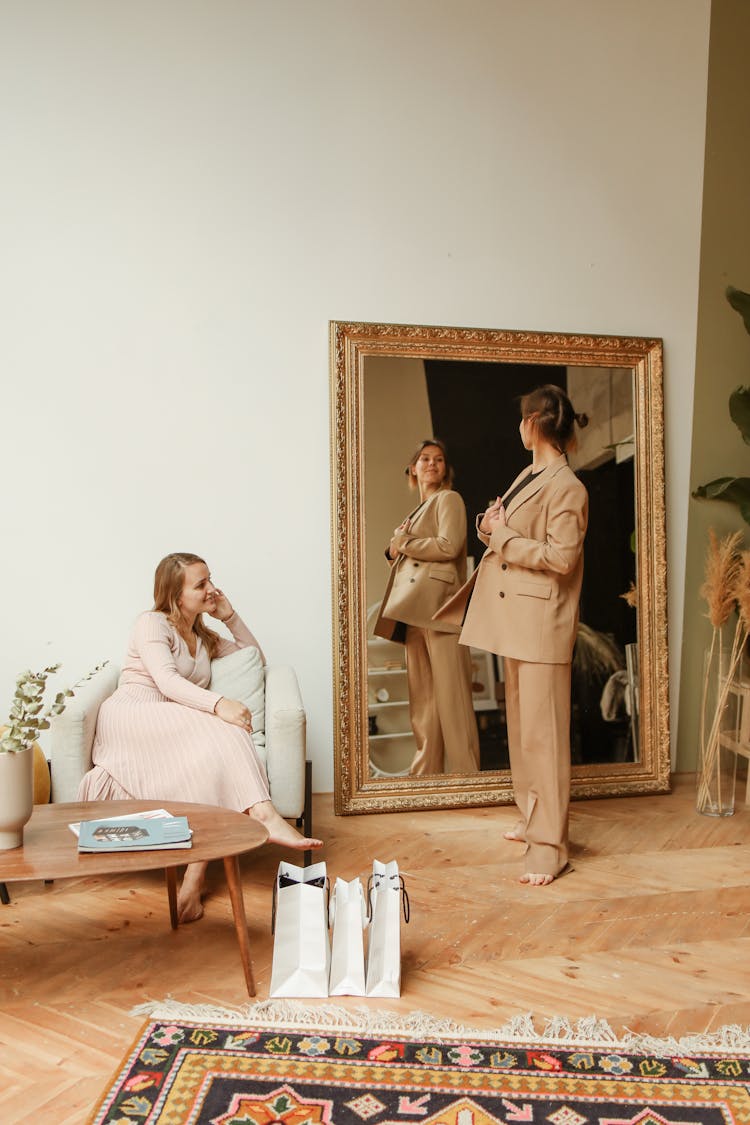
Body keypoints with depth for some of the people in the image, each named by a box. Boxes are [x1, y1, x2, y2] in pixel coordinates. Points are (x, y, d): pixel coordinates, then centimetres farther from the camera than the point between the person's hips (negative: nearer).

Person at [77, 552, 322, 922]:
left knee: (215, 757, -30)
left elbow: (256, 658, 30)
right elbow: (166, 681, -16)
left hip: (177, 732, 6)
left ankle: (194, 880, -38)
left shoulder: (204, 638, 26)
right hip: (131, 720, -6)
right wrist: (218, 704, -34)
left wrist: (230, 617, 18)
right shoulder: (152, 623, 2)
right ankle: (263, 815, -44)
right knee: (218, 730, -33)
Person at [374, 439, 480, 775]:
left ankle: (463, 773, -2)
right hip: (414, 608, 8)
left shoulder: (448, 499, 4)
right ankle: (425, 771, 12)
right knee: (422, 696, 7)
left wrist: (404, 543, -2)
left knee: (449, 694, -8)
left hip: (438, 604, -8)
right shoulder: (417, 510, 27)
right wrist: (394, 549, 6)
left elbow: (448, 546, -12)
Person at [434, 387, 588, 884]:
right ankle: (532, 818, 31)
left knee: (543, 731, -5)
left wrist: (503, 537, -14)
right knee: (521, 725, 17)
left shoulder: (567, 487, -13)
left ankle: (550, 845, 3)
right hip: (514, 618, 10)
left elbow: (562, 556, -20)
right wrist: (491, 525, -1)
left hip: (542, 622, -10)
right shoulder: (527, 476, 15)